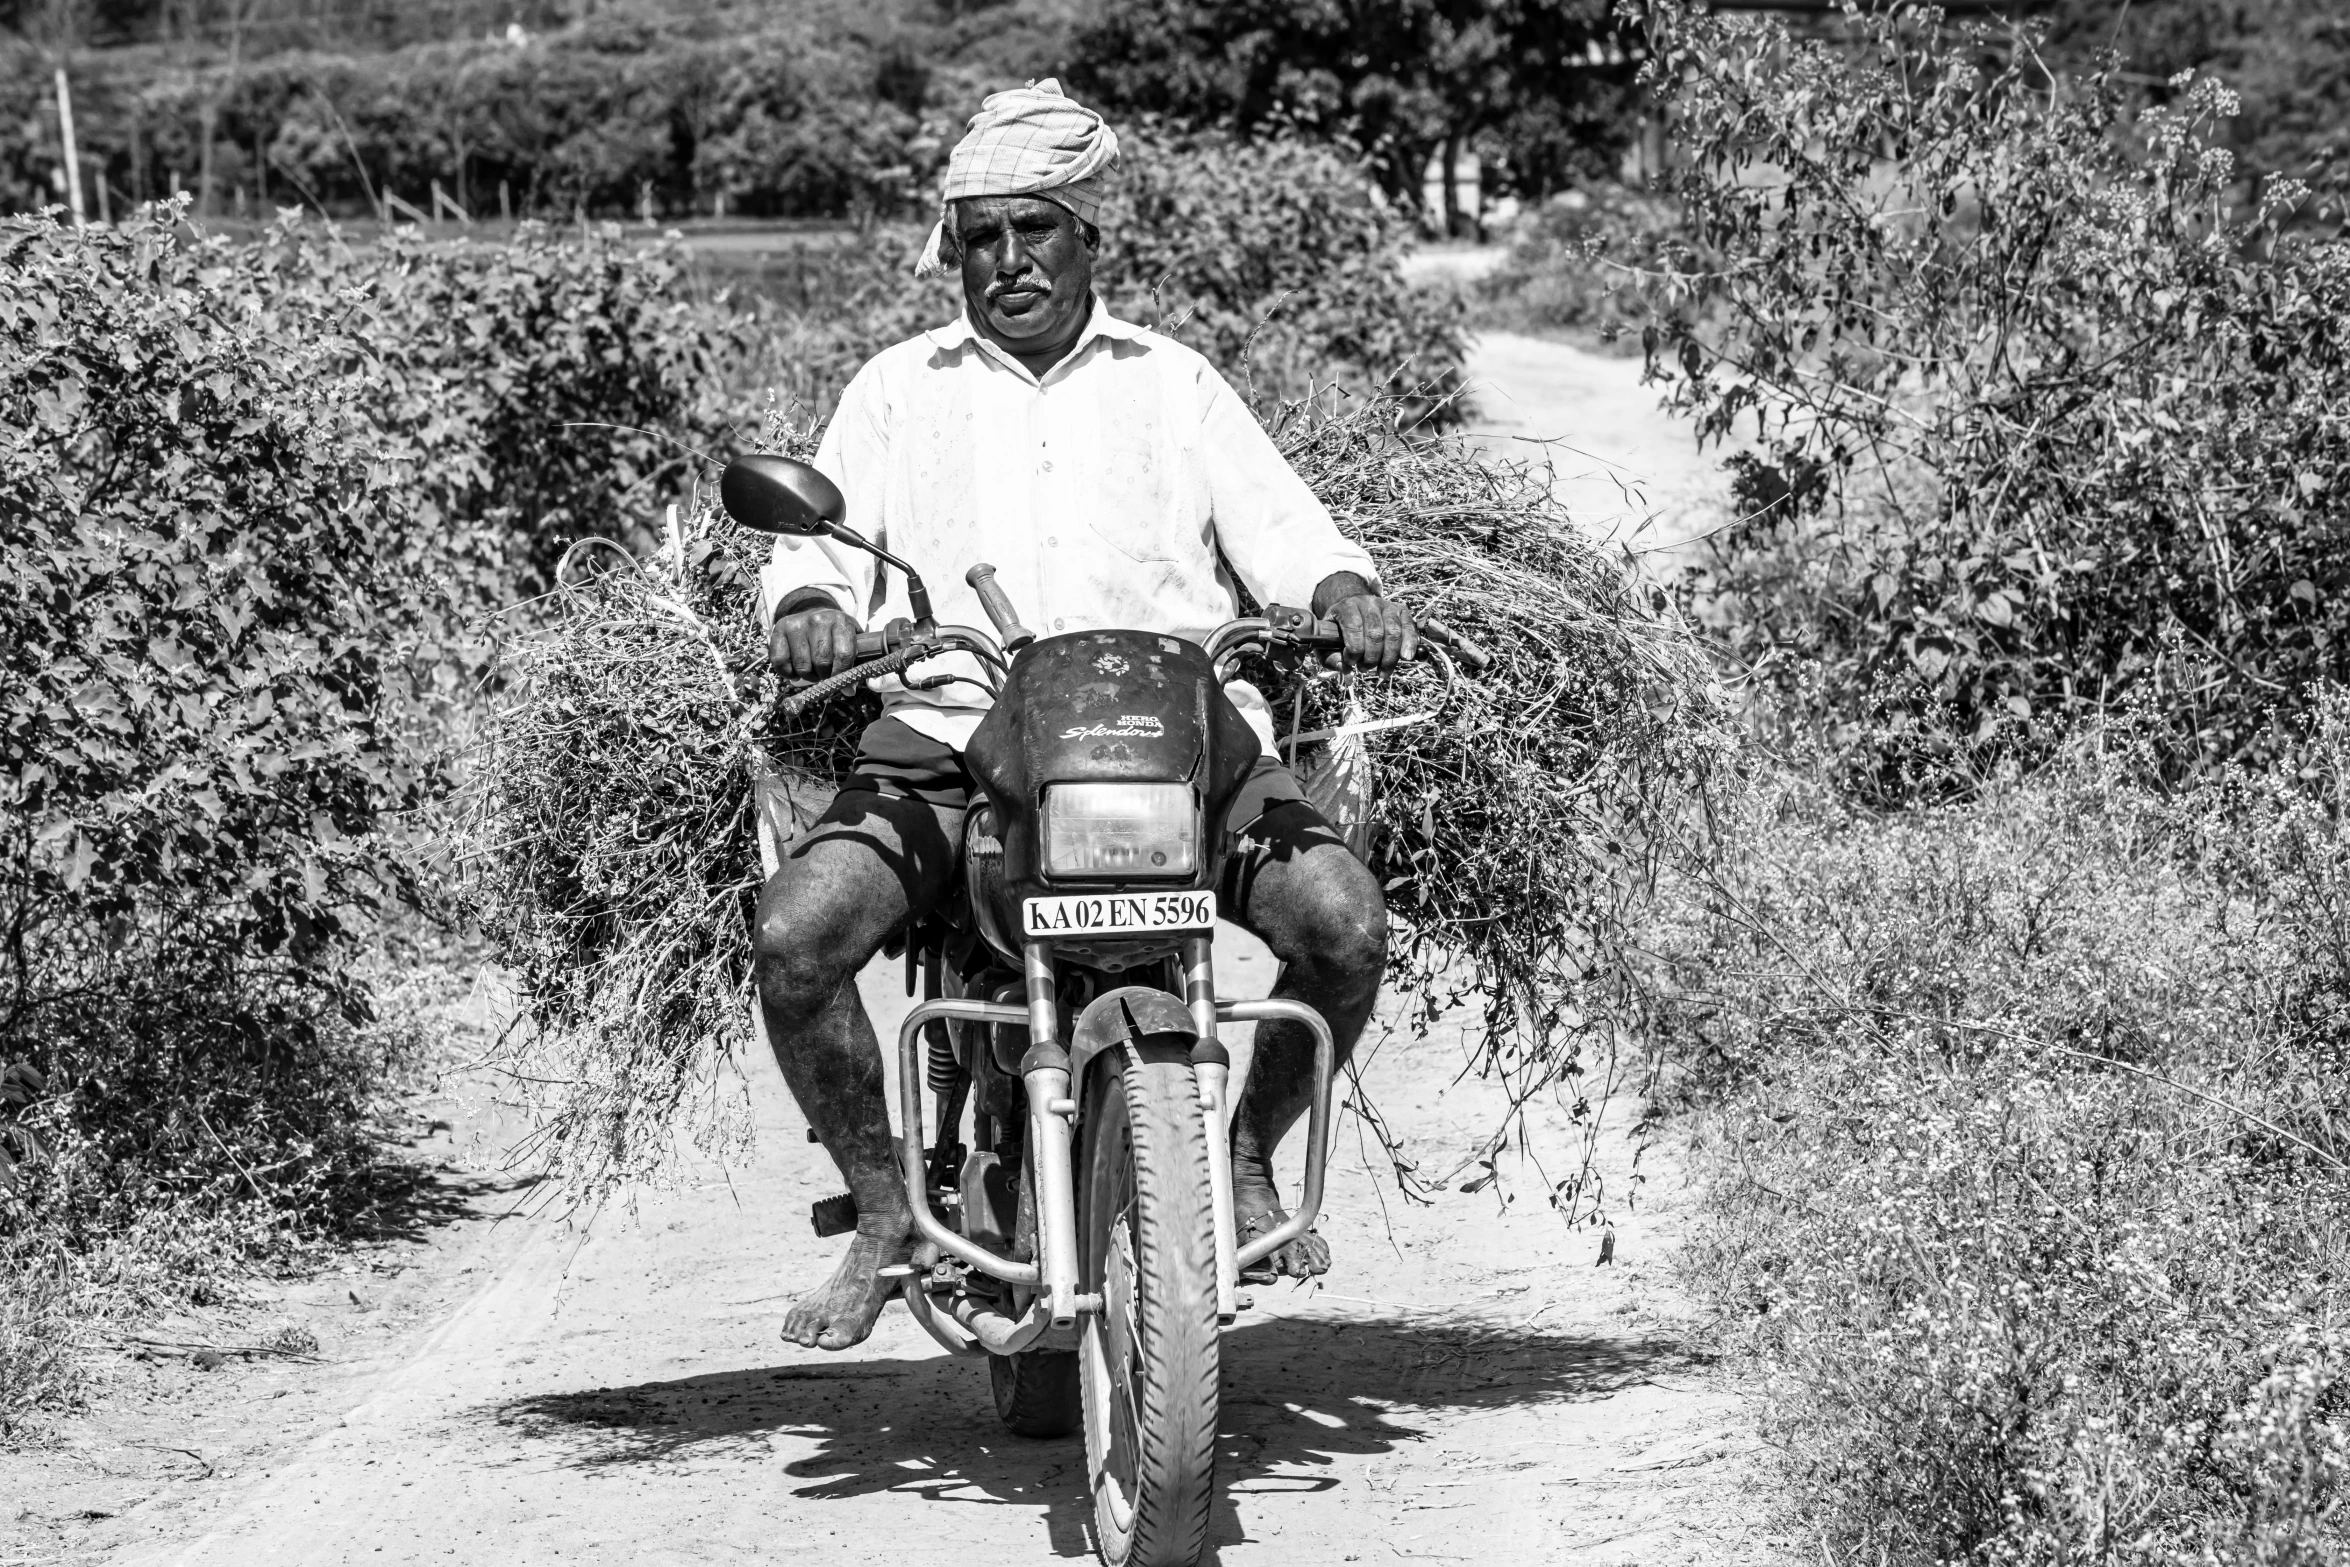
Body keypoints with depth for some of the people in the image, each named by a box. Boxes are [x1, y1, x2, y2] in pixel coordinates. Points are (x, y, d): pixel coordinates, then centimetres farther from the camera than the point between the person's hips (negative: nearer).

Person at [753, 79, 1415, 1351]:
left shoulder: (1175, 386, 20)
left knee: (1343, 925, -24)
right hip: (948, 735, 0)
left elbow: (1280, 530, 9)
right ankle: (885, 1210, -4)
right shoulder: (896, 391, 18)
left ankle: (1246, 1151, 5)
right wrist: (812, 607, -16)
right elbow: (817, 543, 9)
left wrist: (1349, 598, -13)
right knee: (793, 941, -25)